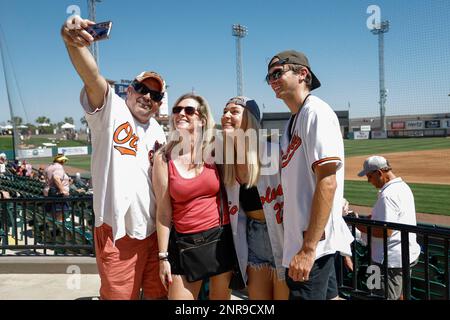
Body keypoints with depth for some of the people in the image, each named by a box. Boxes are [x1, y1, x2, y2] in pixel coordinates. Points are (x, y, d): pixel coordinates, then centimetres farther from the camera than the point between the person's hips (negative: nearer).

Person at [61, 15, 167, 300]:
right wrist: (75, 44, -45)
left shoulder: (158, 132, 12)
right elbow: (92, 77, -26)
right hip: (117, 232, -5)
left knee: (158, 294, 16)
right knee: (118, 295, 6)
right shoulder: (110, 109, -4)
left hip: (155, 231, 6)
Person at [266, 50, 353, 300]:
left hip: (314, 241, -9)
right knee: (328, 295, 19)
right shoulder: (294, 120, 15)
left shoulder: (317, 113, -14)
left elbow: (327, 183, -22)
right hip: (300, 238, 9)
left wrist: (308, 249, -25)